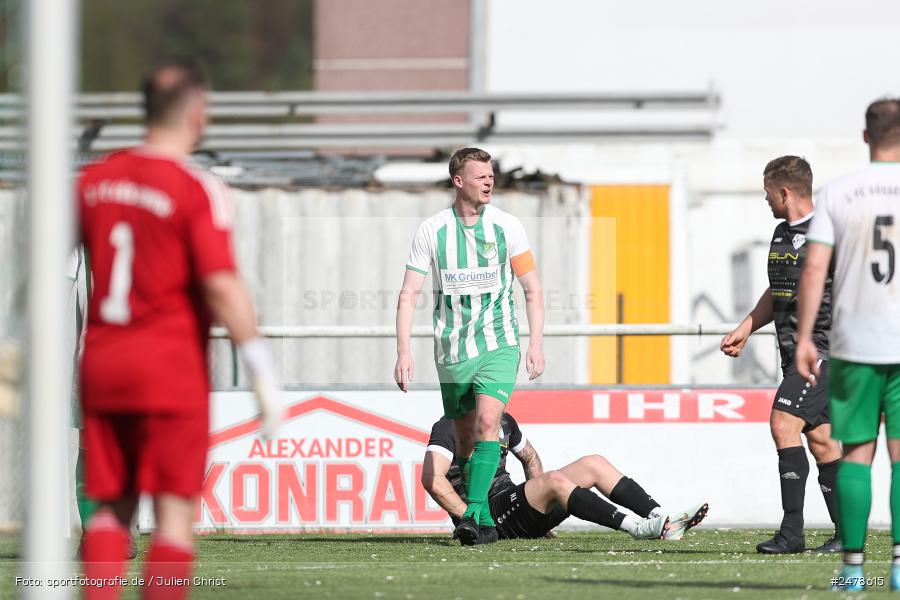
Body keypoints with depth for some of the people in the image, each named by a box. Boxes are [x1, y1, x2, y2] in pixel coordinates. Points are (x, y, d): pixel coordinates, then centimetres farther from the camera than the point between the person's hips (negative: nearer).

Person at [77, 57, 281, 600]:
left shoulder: (95, 179, 7)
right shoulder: (198, 189, -11)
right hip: (171, 369, -5)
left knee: (112, 508, 12)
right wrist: (263, 372, -14)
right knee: (175, 512, -1)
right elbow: (222, 287, -18)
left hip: (102, 363, 5)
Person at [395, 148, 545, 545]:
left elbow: (532, 289, 6)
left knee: (487, 422, -22)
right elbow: (409, 294, 0)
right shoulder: (431, 231, -2)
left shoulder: (507, 226, -1)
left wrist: (536, 343, -3)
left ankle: (473, 513, -24)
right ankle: (485, 520, 21)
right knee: (465, 440, 6)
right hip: (452, 350, 1)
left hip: (498, 345, -1)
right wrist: (404, 351, -9)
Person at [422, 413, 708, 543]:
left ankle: (663, 520, -13)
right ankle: (637, 527, -39)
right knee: (555, 480, -32)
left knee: (593, 465, 0)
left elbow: (529, 456, 33)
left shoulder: (503, 422, 16)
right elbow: (432, 479, -22)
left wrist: (541, 504, 19)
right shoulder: (448, 428, -9)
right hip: (491, 517, -9)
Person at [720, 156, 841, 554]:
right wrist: (745, 329, 22)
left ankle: (792, 531, -18)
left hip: (822, 349, -9)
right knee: (818, 438, 8)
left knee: (783, 422, -17)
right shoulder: (782, 234, 16)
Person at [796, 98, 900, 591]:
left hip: (853, 343, 1)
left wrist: (804, 338, 0)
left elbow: (814, 268, -4)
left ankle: (853, 564, 3)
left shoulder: (836, 193, 1)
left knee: (856, 452, 7)